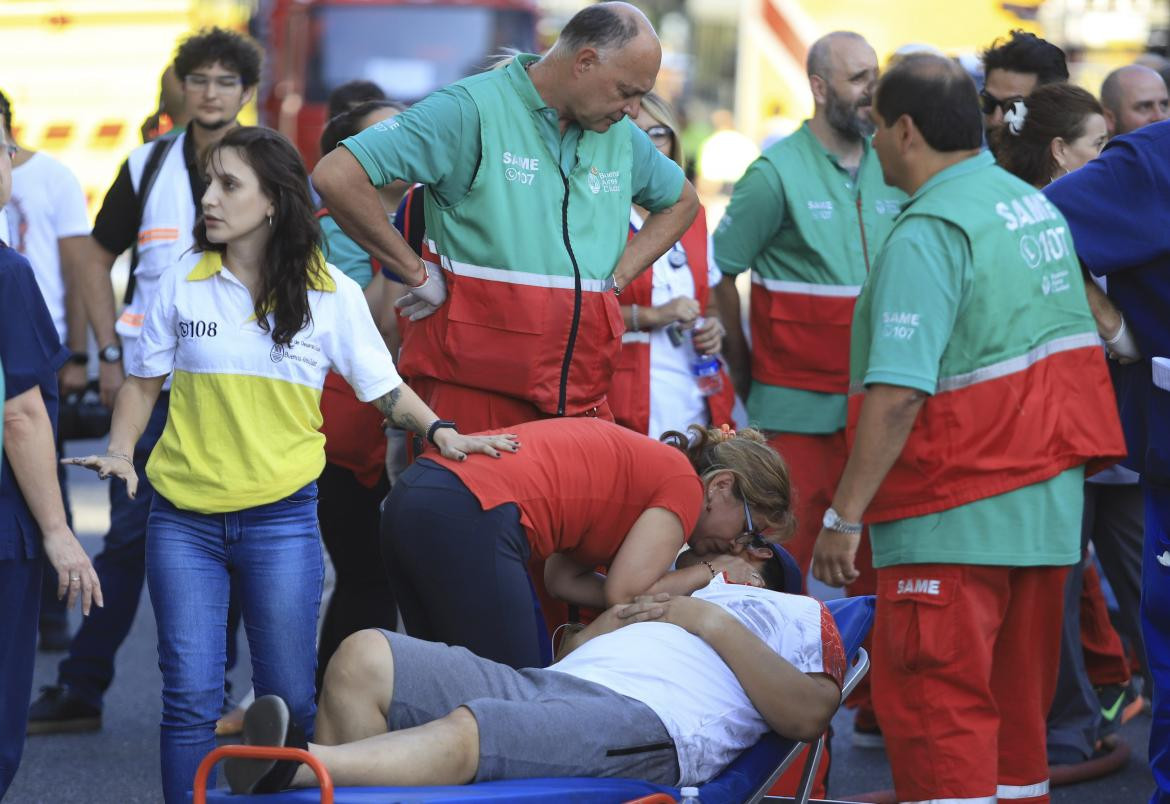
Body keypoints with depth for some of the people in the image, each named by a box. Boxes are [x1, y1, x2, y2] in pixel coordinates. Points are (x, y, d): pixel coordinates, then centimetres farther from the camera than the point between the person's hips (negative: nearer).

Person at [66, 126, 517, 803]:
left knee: (289, 697, 4)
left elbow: (385, 389, 5)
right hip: (184, 518, 1)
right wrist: (120, 453, -3)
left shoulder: (332, 296, -1)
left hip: (281, 518, -1)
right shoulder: (183, 285, 2)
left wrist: (439, 431, -11)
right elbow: (144, 383, 12)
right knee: (191, 696, 0)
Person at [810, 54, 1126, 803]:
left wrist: (844, 515, -21)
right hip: (1050, 506, 9)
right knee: (1017, 705, 15)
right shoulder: (1038, 205, 11)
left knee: (936, 707, -5)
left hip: (958, 516, -9)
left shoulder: (929, 233, -17)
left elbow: (897, 394, -24)